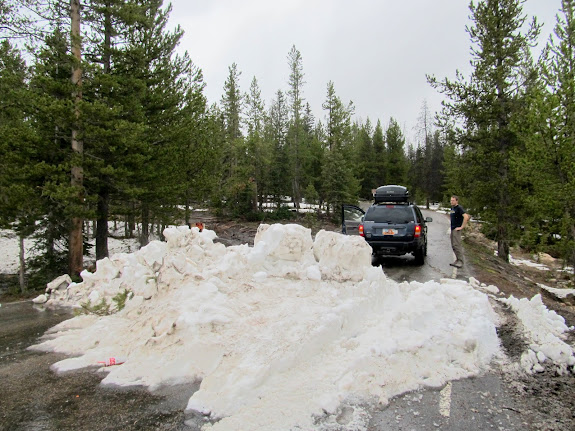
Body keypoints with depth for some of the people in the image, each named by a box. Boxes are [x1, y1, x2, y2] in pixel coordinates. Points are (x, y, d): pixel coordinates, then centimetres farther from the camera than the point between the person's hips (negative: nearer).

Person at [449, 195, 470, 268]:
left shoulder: (459, 208, -13)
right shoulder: (452, 208, 14)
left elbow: (466, 217, -25)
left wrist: (461, 227, -22)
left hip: (457, 229, -9)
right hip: (452, 229, 10)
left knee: (457, 245, -11)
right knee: (453, 246, 12)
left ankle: (460, 261, -7)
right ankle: (457, 260, 20)